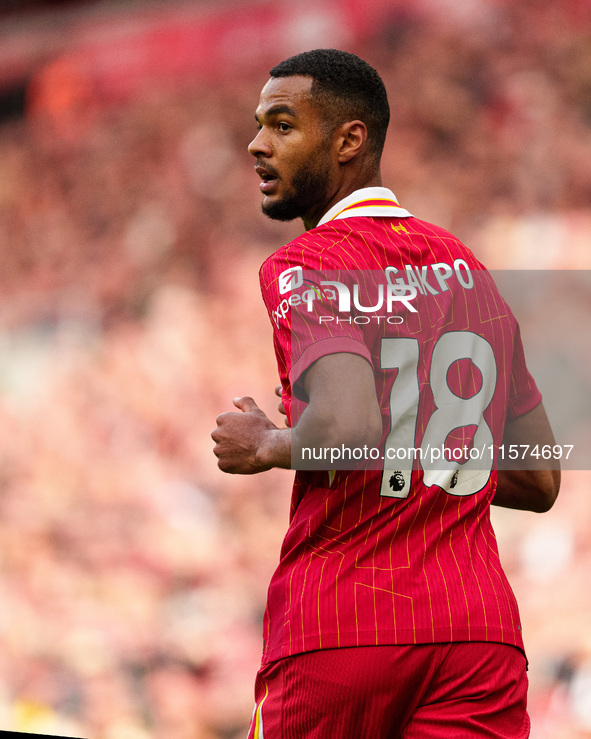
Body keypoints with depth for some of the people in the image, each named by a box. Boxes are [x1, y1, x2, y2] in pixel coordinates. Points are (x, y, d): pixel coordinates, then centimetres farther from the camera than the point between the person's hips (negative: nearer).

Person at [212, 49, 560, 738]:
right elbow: (539, 481, 22)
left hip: (336, 631, -5)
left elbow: (347, 430, -24)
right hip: (480, 629, 6)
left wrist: (268, 446, -4)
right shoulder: (470, 269, 17)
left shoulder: (306, 268, -6)